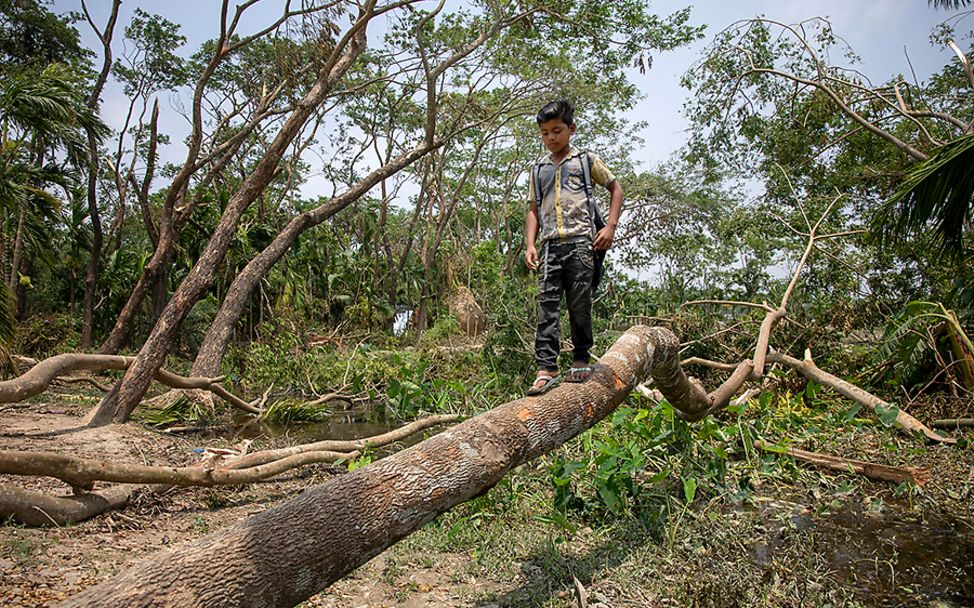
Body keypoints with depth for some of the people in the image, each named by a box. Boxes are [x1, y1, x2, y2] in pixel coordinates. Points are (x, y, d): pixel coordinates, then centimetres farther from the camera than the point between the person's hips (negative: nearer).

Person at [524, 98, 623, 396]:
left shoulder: (586, 160, 12)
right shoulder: (538, 169, 20)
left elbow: (615, 188, 16)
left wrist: (610, 226, 4)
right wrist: (530, 244, 6)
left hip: (581, 241, -2)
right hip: (550, 245, 3)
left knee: (579, 305, 0)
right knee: (547, 306, -6)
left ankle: (581, 360, 15)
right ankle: (546, 368, -9)